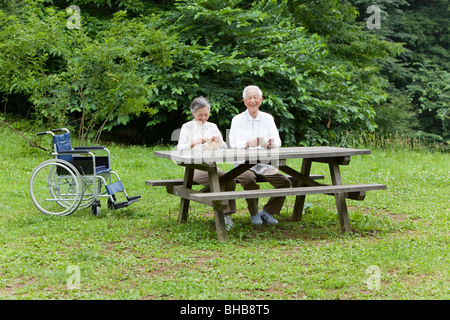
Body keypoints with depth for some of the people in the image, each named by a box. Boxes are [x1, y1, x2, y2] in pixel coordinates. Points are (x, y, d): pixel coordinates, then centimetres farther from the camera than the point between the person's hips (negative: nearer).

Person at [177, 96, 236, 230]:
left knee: (230, 178, -29)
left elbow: (224, 149, 16)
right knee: (220, 178, -33)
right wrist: (193, 143, -20)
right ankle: (224, 214, -29)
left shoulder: (212, 126, 19)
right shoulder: (187, 127, 9)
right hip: (194, 167, -4)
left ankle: (227, 214, -25)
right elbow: (180, 148, -2)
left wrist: (219, 142, -7)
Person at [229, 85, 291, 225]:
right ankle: (254, 214, -10)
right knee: (249, 180, -35)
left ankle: (267, 212, 0)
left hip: (264, 163, 3)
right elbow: (233, 143, -9)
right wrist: (247, 143, -31)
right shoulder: (237, 120, 4)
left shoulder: (268, 118, 13)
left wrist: (271, 143, -23)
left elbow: (278, 142, 2)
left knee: (285, 182, -20)